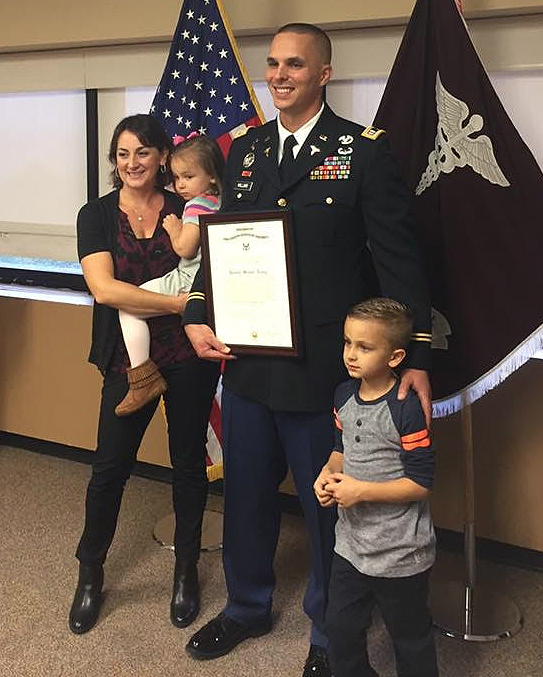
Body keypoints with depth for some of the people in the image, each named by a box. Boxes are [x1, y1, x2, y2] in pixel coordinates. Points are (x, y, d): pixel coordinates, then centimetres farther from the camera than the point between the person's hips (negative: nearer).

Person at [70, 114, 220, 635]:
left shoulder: (188, 210, 0)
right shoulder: (97, 215, -2)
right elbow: (103, 287, -15)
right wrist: (179, 303, -21)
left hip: (188, 356, 1)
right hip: (128, 359, 0)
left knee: (188, 463, 12)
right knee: (109, 468, 5)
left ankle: (186, 569, 32)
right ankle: (90, 573, 28)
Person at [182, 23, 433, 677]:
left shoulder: (365, 150, -6)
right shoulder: (244, 149, 9)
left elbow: (398, 257, -8)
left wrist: (415, 358, -13)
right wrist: (196, 317, -2)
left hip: (322, 368, -5)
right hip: (246, 359, 5)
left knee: (327, 505, 10)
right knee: (245, 494, 19)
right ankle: (247, 606, 43)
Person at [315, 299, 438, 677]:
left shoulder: (407, 409, -23)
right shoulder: (345, 395, 0)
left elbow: (421, 483, -21)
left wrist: (361, 491, -23)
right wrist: (329, 473, -5)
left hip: (400, 553, -6)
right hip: (352, 542, 7)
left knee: (411, 639, 14)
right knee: (340, 630, 19)